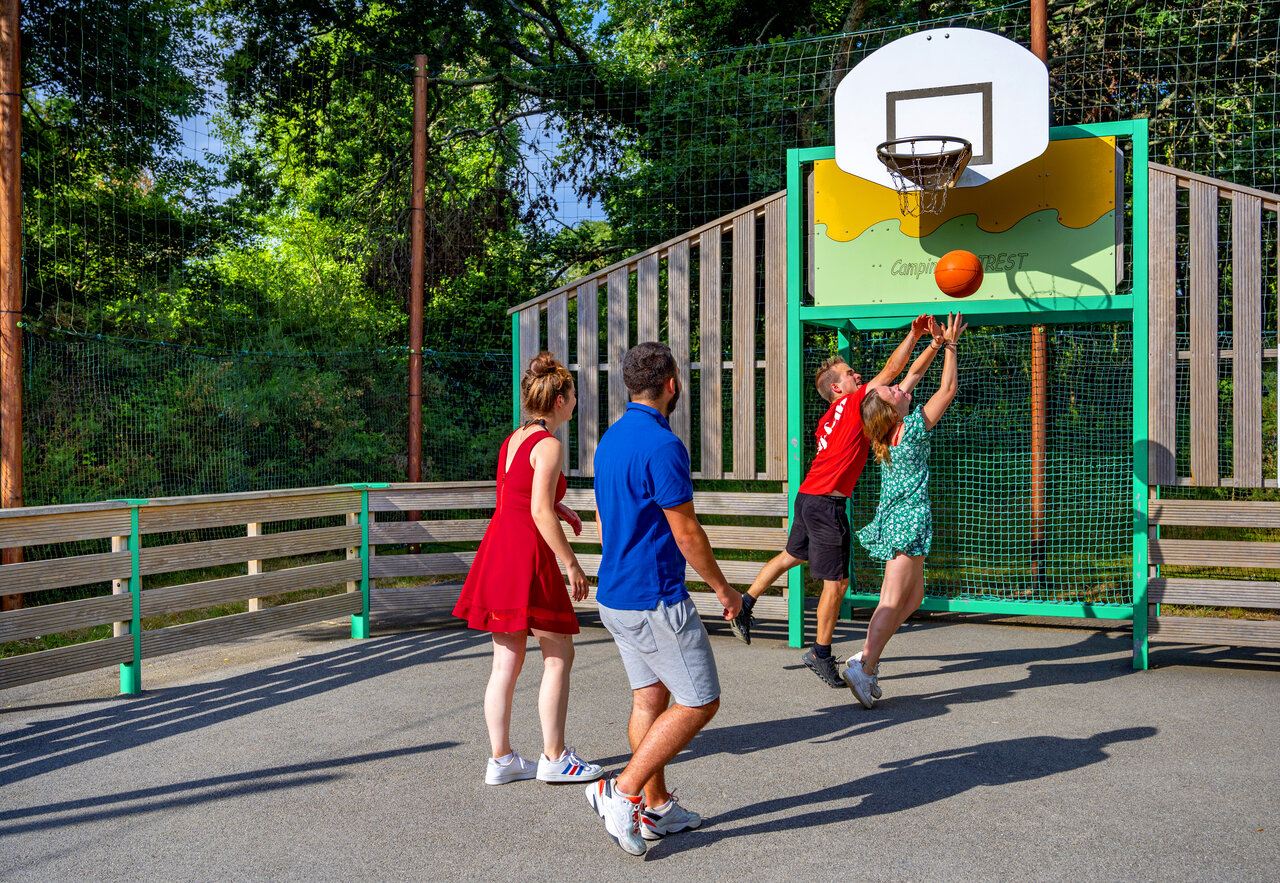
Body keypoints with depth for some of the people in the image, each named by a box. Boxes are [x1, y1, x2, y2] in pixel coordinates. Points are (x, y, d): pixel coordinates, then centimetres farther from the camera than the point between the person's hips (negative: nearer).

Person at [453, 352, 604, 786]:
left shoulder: (513, 439, 13)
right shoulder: (548, 445, -12)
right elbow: (540, 512, -19)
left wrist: (559, 509, 22)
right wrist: (572, 563, -13)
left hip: (497, 546, 9)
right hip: (529, 554, -8)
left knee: (507, 660, 11)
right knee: (559, 656, 5)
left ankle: (500, 759, 16)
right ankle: (554, 757, 11)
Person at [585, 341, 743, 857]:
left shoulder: (610, 439, 10)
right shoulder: (662, 444, -19)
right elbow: (686, 532, -16)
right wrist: (723, 588, -3)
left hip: (615, 596, 9)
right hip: (655, 600, -9)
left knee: (650, 698, 16)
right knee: (699, 701, -1)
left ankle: (656, 808, 23)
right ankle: (623, 793, -3)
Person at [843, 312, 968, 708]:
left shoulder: (888, 427, 3)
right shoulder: (912, 428, -16)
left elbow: (913, 373, 13)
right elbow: (948, 389, -7)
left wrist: (935, 343, 7)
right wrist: (950, 347, 1)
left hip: (894, 516, 9)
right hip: (909, 517, -9)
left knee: (914, 595, 14)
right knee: (894, 600, -8)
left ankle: (867, 655, 11)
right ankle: (864, 666, -11)